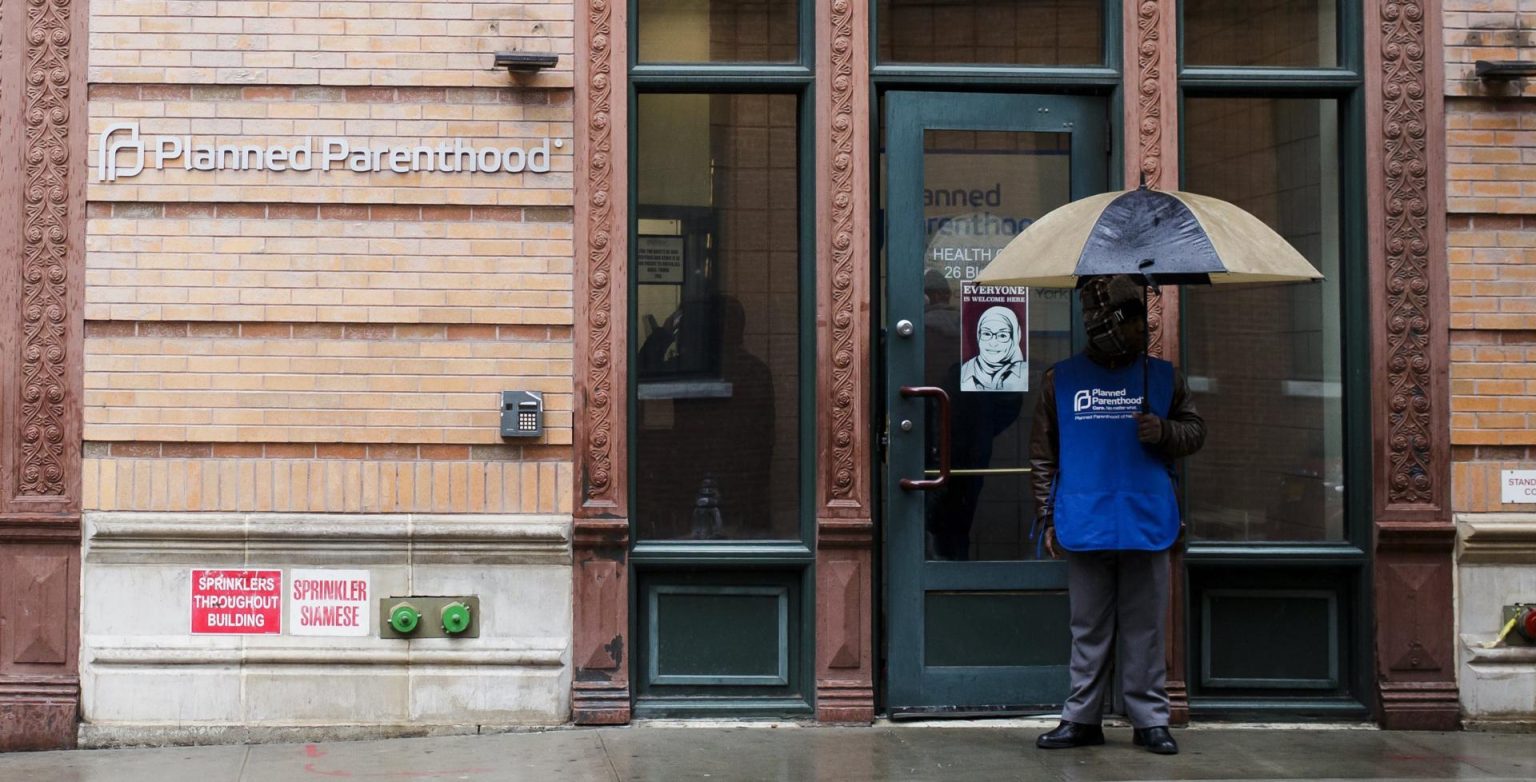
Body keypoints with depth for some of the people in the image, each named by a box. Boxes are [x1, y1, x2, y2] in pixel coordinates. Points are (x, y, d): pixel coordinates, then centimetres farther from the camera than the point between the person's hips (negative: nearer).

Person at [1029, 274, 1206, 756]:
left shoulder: (1161, 377, 7)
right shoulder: (1061, 380, 5)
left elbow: (1195, 431, 14)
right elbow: (1043, 454, 7)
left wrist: (1164, 432, -8)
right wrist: (1047, 517, 3)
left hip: (1147, 522, 1)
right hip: (1085, 525, -1)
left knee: (1145, 627, 5)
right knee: (1089, 628, 7)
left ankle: (1150, 719, 12)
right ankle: (1082, 719, 15)